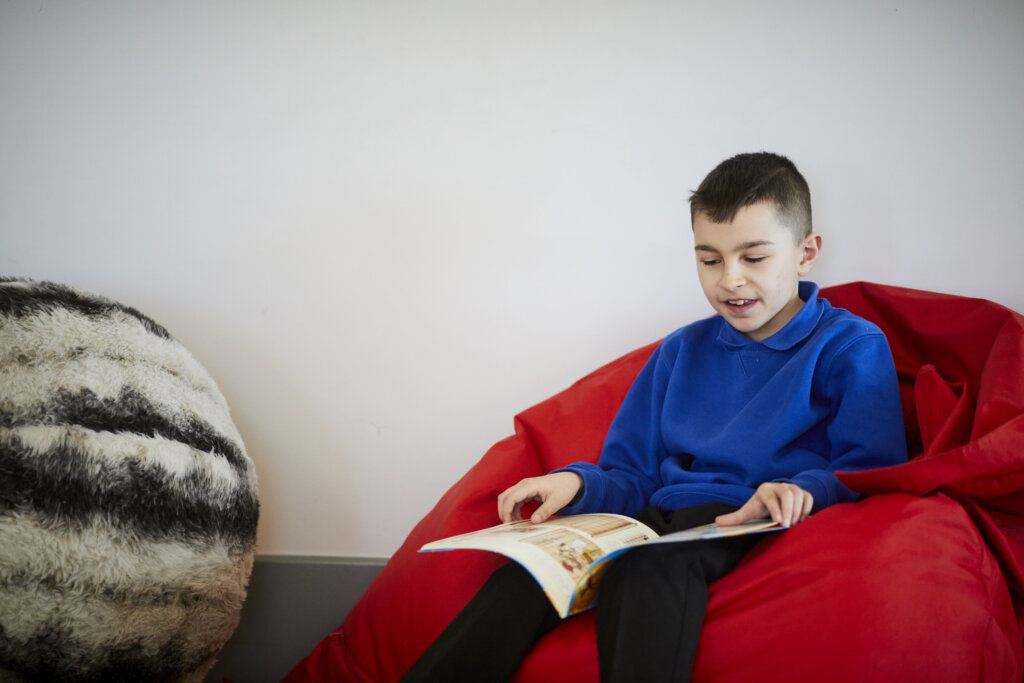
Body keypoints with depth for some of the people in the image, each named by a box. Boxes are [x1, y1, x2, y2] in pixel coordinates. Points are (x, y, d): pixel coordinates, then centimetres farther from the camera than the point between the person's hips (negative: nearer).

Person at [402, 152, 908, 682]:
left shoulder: (851, 348, 7)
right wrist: (577, 483, -1)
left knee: (645, 562, -39)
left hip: (758, 530, -4)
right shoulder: (681, 352, 24)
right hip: (661, 520, 5)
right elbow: (630, 477, 22)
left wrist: (805, 490, -23)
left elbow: (872, 473, -2)